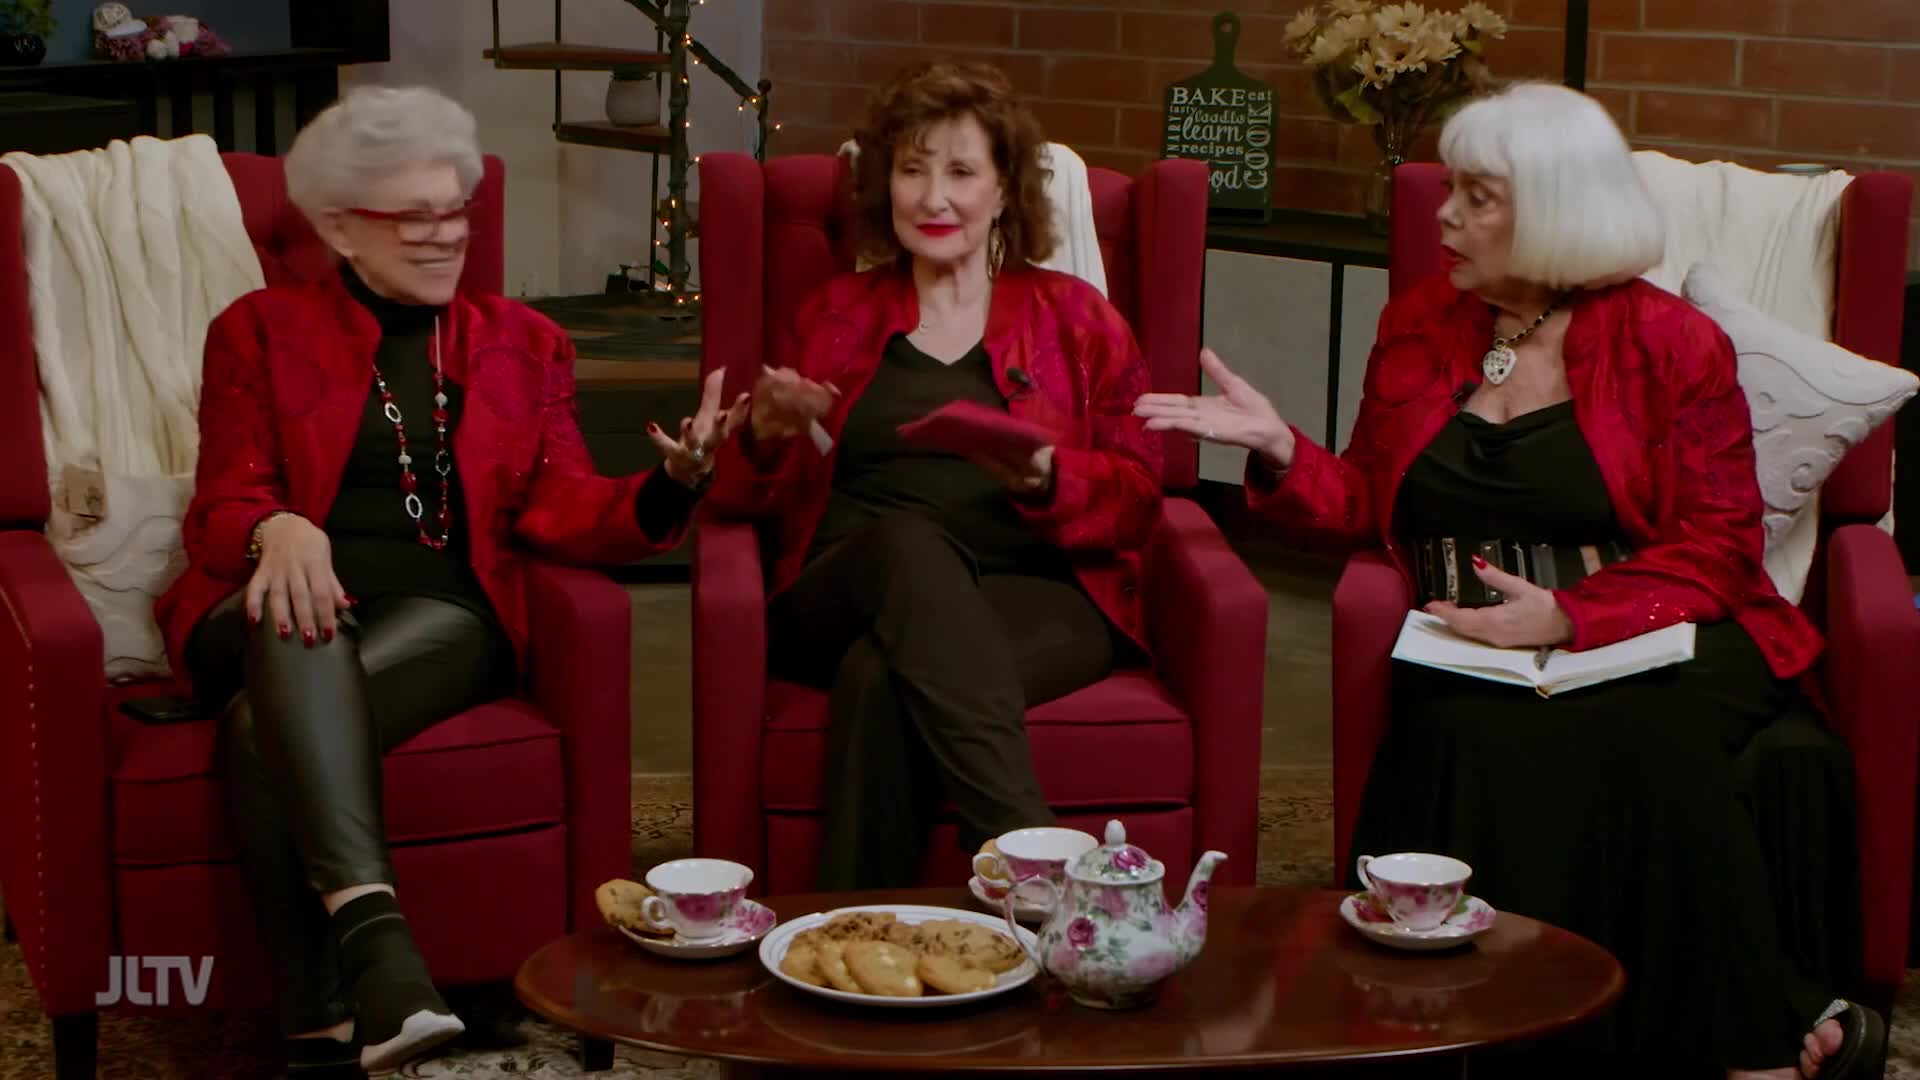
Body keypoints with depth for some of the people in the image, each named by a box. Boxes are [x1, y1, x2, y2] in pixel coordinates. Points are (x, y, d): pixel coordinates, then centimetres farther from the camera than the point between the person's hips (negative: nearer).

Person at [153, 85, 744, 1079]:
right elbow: (223, 501, 5)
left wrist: (670, 485, -16)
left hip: (444, 616, 1)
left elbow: (559, 509, 7)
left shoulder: (524, 345, 20)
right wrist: (278, 530, -21)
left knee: (271, 731, -32)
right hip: (285, 611, 0)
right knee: (305, 626, -38)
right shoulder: (260, 332, 15)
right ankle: (373, 937, -53)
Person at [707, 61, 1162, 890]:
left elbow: (1137, 496, 8)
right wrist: (765, 436, -7)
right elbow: (755, 497, 18)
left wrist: (1049, 480, -14)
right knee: (909, 542, -38)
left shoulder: (1076, 316, 17)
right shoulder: (834, 314, 21)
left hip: (1037, 596, -1)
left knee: (882, 679, -36)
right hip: (848, 598, 1)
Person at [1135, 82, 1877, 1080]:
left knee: (1640, 735, -37)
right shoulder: (1418, 327, 17)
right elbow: (1370, 505, 21)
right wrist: (1278, 450, 2)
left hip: (1646, 638, -2)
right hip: (1475, 658, 3)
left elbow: (1718, 546, -1)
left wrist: (1569, 616, -15)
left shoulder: (1672, 343, 5)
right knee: (1482, 743, -33)